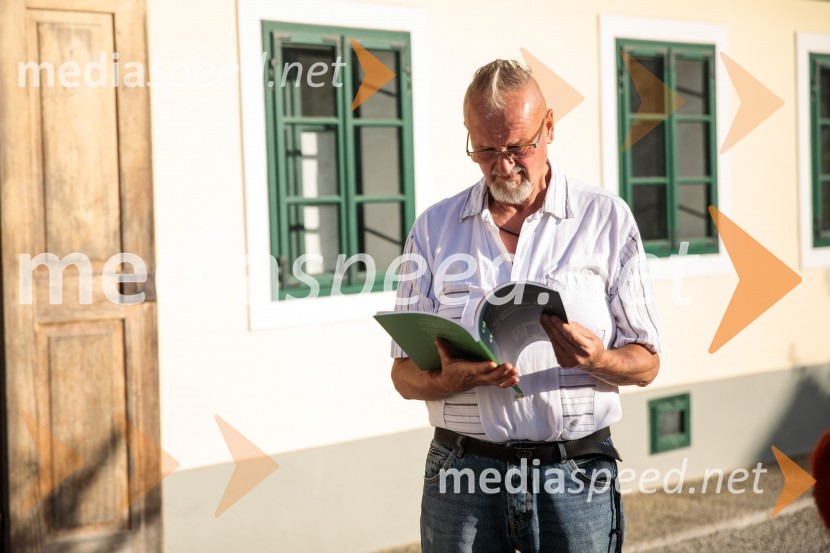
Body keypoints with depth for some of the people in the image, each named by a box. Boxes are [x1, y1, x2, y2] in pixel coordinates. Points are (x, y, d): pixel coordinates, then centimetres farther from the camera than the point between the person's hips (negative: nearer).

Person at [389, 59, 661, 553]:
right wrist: (452, 378, -16)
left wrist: (597, 360, -18)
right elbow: (405, 375, 6)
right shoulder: (434, 228, 8)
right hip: (463, 474, 1)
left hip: (574, 474, -1)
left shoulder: (606, 219, 4)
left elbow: (646, 363, 4)